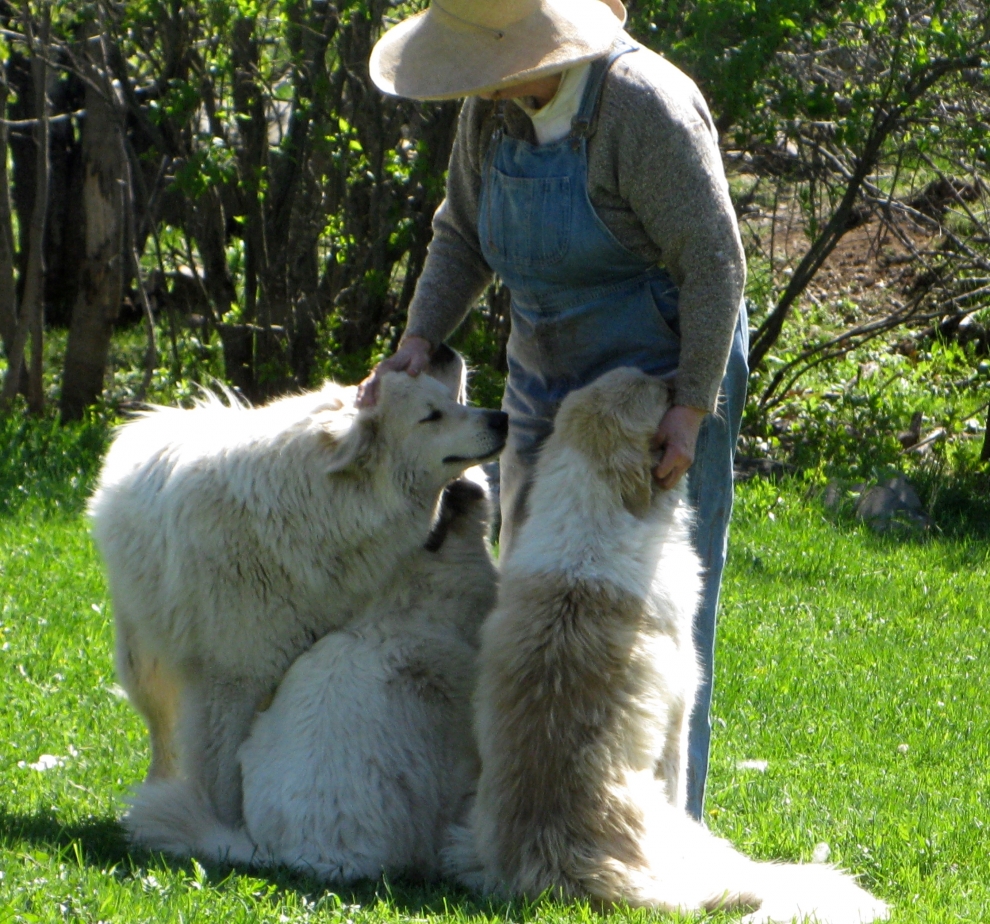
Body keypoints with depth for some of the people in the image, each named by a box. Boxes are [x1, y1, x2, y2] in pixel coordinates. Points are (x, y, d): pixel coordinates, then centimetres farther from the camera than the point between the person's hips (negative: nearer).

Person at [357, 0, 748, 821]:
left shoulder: (645, 106, -22)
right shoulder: (493, 109, -1)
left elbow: (713, 263, -19)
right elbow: (462, 235, 12)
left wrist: (691, 410, -22)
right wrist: (420, 338, -3)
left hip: (660, 378, -8)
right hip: (547, 383, 8)